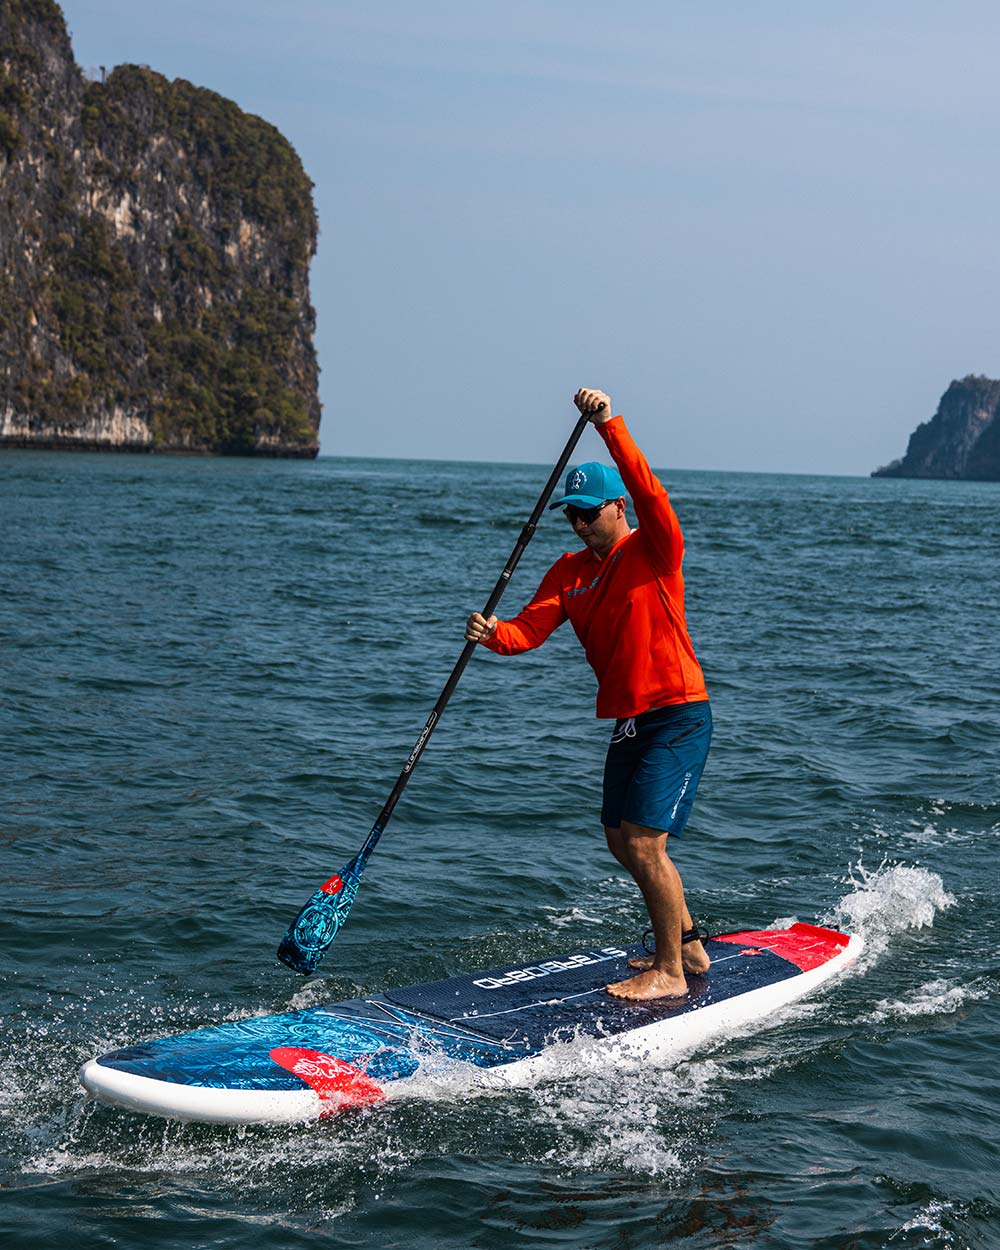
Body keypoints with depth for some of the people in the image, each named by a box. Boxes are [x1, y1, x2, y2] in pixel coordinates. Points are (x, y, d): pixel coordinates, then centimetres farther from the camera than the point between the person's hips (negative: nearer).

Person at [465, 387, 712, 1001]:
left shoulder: (655, 550, -10)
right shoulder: (570, 572, 8)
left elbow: (649, 493, -30)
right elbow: (530, 628, -5)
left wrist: (610, 426, -40)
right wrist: (494, 633, -27)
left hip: (678, 717, -8)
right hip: (627, 722, 8)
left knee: (643, 841, -15)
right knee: (622, 842, 16)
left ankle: (670, 973, -4)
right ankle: (687, 945, 33)